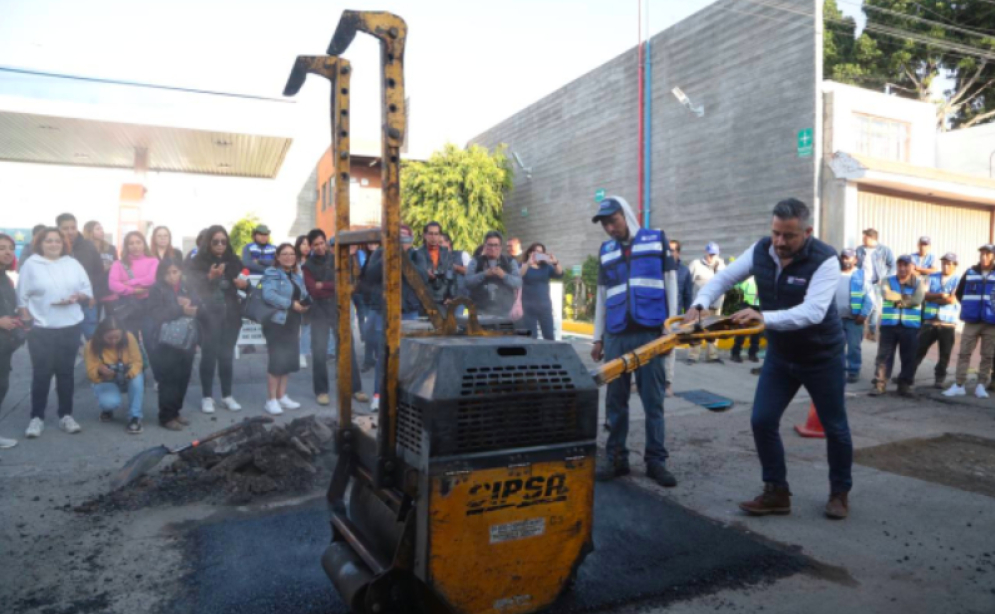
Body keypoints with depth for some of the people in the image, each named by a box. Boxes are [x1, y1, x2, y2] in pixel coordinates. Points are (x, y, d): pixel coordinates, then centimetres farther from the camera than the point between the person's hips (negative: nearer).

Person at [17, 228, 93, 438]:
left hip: (71, 327, 2)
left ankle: (66, 415, 17)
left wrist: (77, 297, -12)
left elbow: (88, 292, 9)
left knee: (65, 372, 9)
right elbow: (22, 297, 0)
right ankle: (37, 417, 9)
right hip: (41, 329, -2)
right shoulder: (31, 264, 0)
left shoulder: (73, 264, 8)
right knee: (41, 373, -1)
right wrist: (27, 322, -7)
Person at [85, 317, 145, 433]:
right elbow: (91, 373, -17)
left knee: (137, 378, -36)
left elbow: (137, 361, -17)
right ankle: (107, 410, 9)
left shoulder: (129, 338, -20)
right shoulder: (92, 345, -20)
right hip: (105, 381, -1)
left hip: (127, 380, 1)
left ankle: (135, 417, -24)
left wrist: (131, 372, -40)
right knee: (110, 402, -34)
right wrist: (99, 371, -42)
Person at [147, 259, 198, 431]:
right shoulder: (157, 290, -3)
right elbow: (156, 315, -14)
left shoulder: (187, 289, 10)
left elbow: (197, 312, 7)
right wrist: (181, 310, -19)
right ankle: (166, 417, 6)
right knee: (169, 381, -5)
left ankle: (175, 412, 22)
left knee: (182, 379, 7)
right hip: (165, 344, -4)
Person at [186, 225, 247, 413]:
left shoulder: (234, 261, 8)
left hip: (231, 314, 3)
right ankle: (207, 397, 7)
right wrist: (210, 277, -22)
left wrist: (245, 284, -8)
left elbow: (243, 283, 14)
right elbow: (193, 288, -8)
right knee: (209, 354, -4)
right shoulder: (197, 262, -2)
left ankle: (227, 396, 14)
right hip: (209, 315, -3)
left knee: (227, 355, 6)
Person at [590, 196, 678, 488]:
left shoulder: (657, 239, 6)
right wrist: (598, 338, 13)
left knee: (653, 400, 2)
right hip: (616, 335, 3)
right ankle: (616, 456, 15)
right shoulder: (606, 250, 14)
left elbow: (670, 282, 5)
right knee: (615, 400, 6)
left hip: (650, 332, -3)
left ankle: (656, 460, 10)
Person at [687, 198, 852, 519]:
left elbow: (812, 312, -38)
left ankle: (840, 492, 32)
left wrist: (764, 317, -51)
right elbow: (723, 278, -3)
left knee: (834, 427, 10)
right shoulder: (760, 250, -10)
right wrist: (699, 305, -22)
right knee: (762, 421, -1)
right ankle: (776, 493, 14)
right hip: (779, 354, 4)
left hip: (822, 356, -4)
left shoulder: (825, 260, -26)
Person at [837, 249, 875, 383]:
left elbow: (869, 297, -3)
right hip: (836, 317, 2)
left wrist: (864, 315, -10)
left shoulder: (862, 275, 0)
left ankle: (853, 372, 12)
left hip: (854, 318, -2)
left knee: (853, 346, 1)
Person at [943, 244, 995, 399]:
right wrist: (969, 306, 8)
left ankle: (981, 386, 14)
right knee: (964, 353, 0)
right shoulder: (970, 273, 4)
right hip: (971, 321, 1)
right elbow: (959, 293, 16)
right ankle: (959, 385, 3)